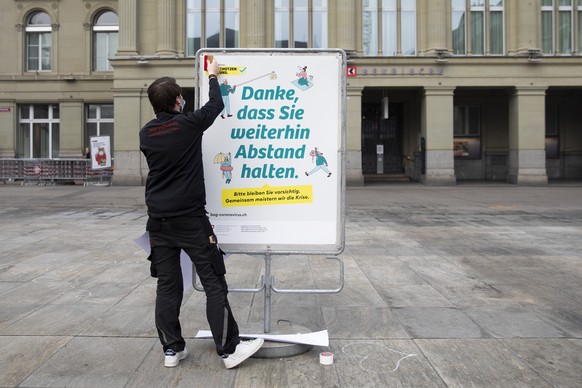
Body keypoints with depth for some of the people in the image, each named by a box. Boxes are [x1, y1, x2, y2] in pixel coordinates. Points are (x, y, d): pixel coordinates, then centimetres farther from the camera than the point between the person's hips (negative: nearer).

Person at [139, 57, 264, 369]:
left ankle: (172, 349, 19)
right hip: (190, 219, -5)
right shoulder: (189, 124, -9)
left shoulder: (146, 134, 5)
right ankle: (229, 349, 8)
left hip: (158, 221, 6)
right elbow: (216, 105, 9)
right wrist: (212, 76, 25)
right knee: (214, 283, 2)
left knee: (167, 285, 11)